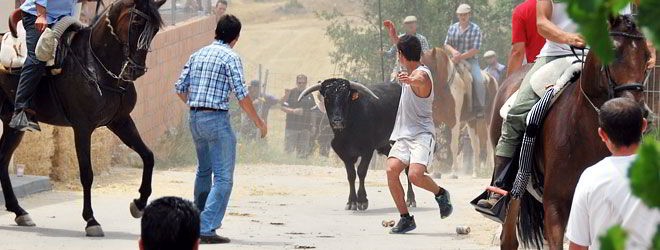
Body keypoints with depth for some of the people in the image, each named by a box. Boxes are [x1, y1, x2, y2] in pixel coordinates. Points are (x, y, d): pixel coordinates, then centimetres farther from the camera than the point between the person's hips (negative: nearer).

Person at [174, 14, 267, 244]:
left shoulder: (197, 55, 11)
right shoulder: (230, 57, -9)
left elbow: (180, 88, 13)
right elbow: (242, 95, -13)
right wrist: (258, 122, -3)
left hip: (195, 118, 7)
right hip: (216, 119, -7)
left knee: (203, 171, 25)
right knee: (223, 177, -5)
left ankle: (197, 221, 37)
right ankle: (207, 228, -16)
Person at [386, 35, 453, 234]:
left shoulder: (421, 74, -14)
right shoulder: (411, 73, 15)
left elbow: (420, 81, -41)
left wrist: (410, 80, -64)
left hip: (422, 135, -8)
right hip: (403, 135, 8)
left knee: (415, 175, -26)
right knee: (391, 170, -13)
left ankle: (440, 193, 6)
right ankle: (405, 218, -6)